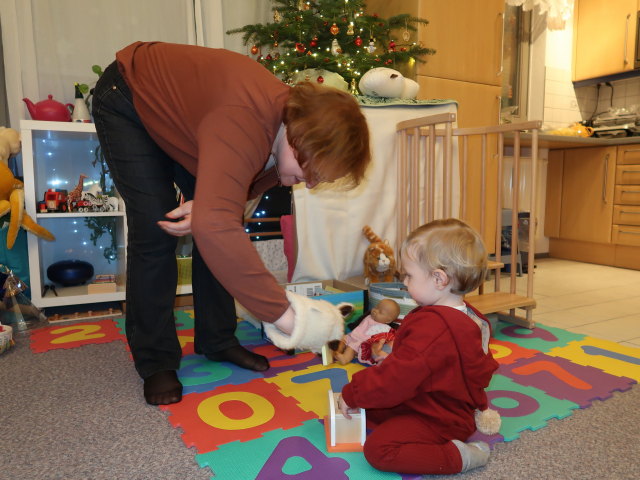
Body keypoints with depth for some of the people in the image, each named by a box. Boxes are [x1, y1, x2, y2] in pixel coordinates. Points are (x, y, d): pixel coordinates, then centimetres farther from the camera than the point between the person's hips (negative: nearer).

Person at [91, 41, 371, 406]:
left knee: (224, 225, -3)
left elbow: (247, 182, -3)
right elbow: (214, 228, -56)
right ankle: (156, 362, 1)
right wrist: (283, 313, -52)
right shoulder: (245, 123, -44)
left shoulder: (295, 116, -18)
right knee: (155, 231, -15)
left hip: (181, 101, 7)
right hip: (127, 99, -6)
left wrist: (206, 205, -25)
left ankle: (218, 340, 11)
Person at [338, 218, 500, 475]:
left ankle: (458, 457, -13)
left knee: (377, 448, -22)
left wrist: (352, 394, -16)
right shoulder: (468, 317, 1)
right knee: (369, 407, 12)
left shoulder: (431, 327, -32)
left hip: (438, 421, -10)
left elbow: (396, 379, -31)